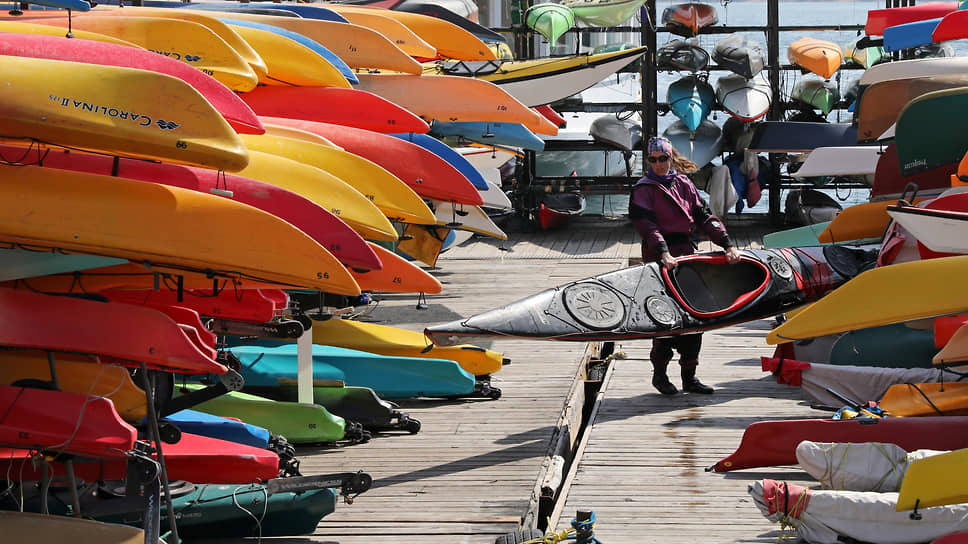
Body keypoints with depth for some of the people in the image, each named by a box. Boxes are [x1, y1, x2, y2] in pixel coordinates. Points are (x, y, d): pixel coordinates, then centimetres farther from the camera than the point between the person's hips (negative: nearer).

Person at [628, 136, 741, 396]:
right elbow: (646, 224, -17)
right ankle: (660, 373, 8)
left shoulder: (684, 184, 12)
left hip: (686, 252, 5)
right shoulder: (644, 190, -3)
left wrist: (727, 245, -4)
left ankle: (689, 377, 12)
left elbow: (703, 216, 8)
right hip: (659, 256, -5)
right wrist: (663, 253, -33)